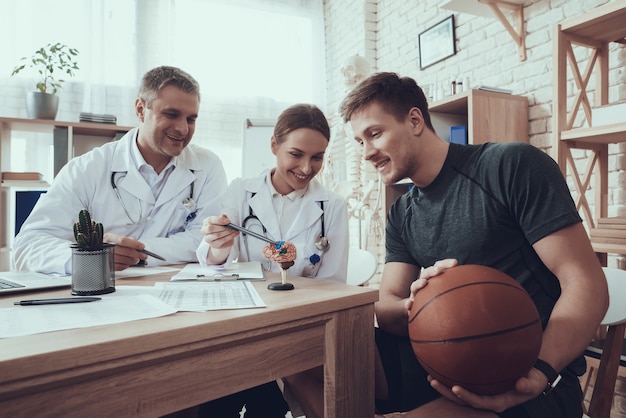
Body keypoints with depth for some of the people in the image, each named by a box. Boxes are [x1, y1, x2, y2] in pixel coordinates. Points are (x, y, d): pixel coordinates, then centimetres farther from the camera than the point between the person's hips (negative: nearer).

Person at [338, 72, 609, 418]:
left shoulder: (513, 166, -10)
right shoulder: (400, 215, 8)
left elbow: (587, 284, -12)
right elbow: (386, 307, 4)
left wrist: (540, 373, -27)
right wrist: (414, 306, -20)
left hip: (527, 378, -5)